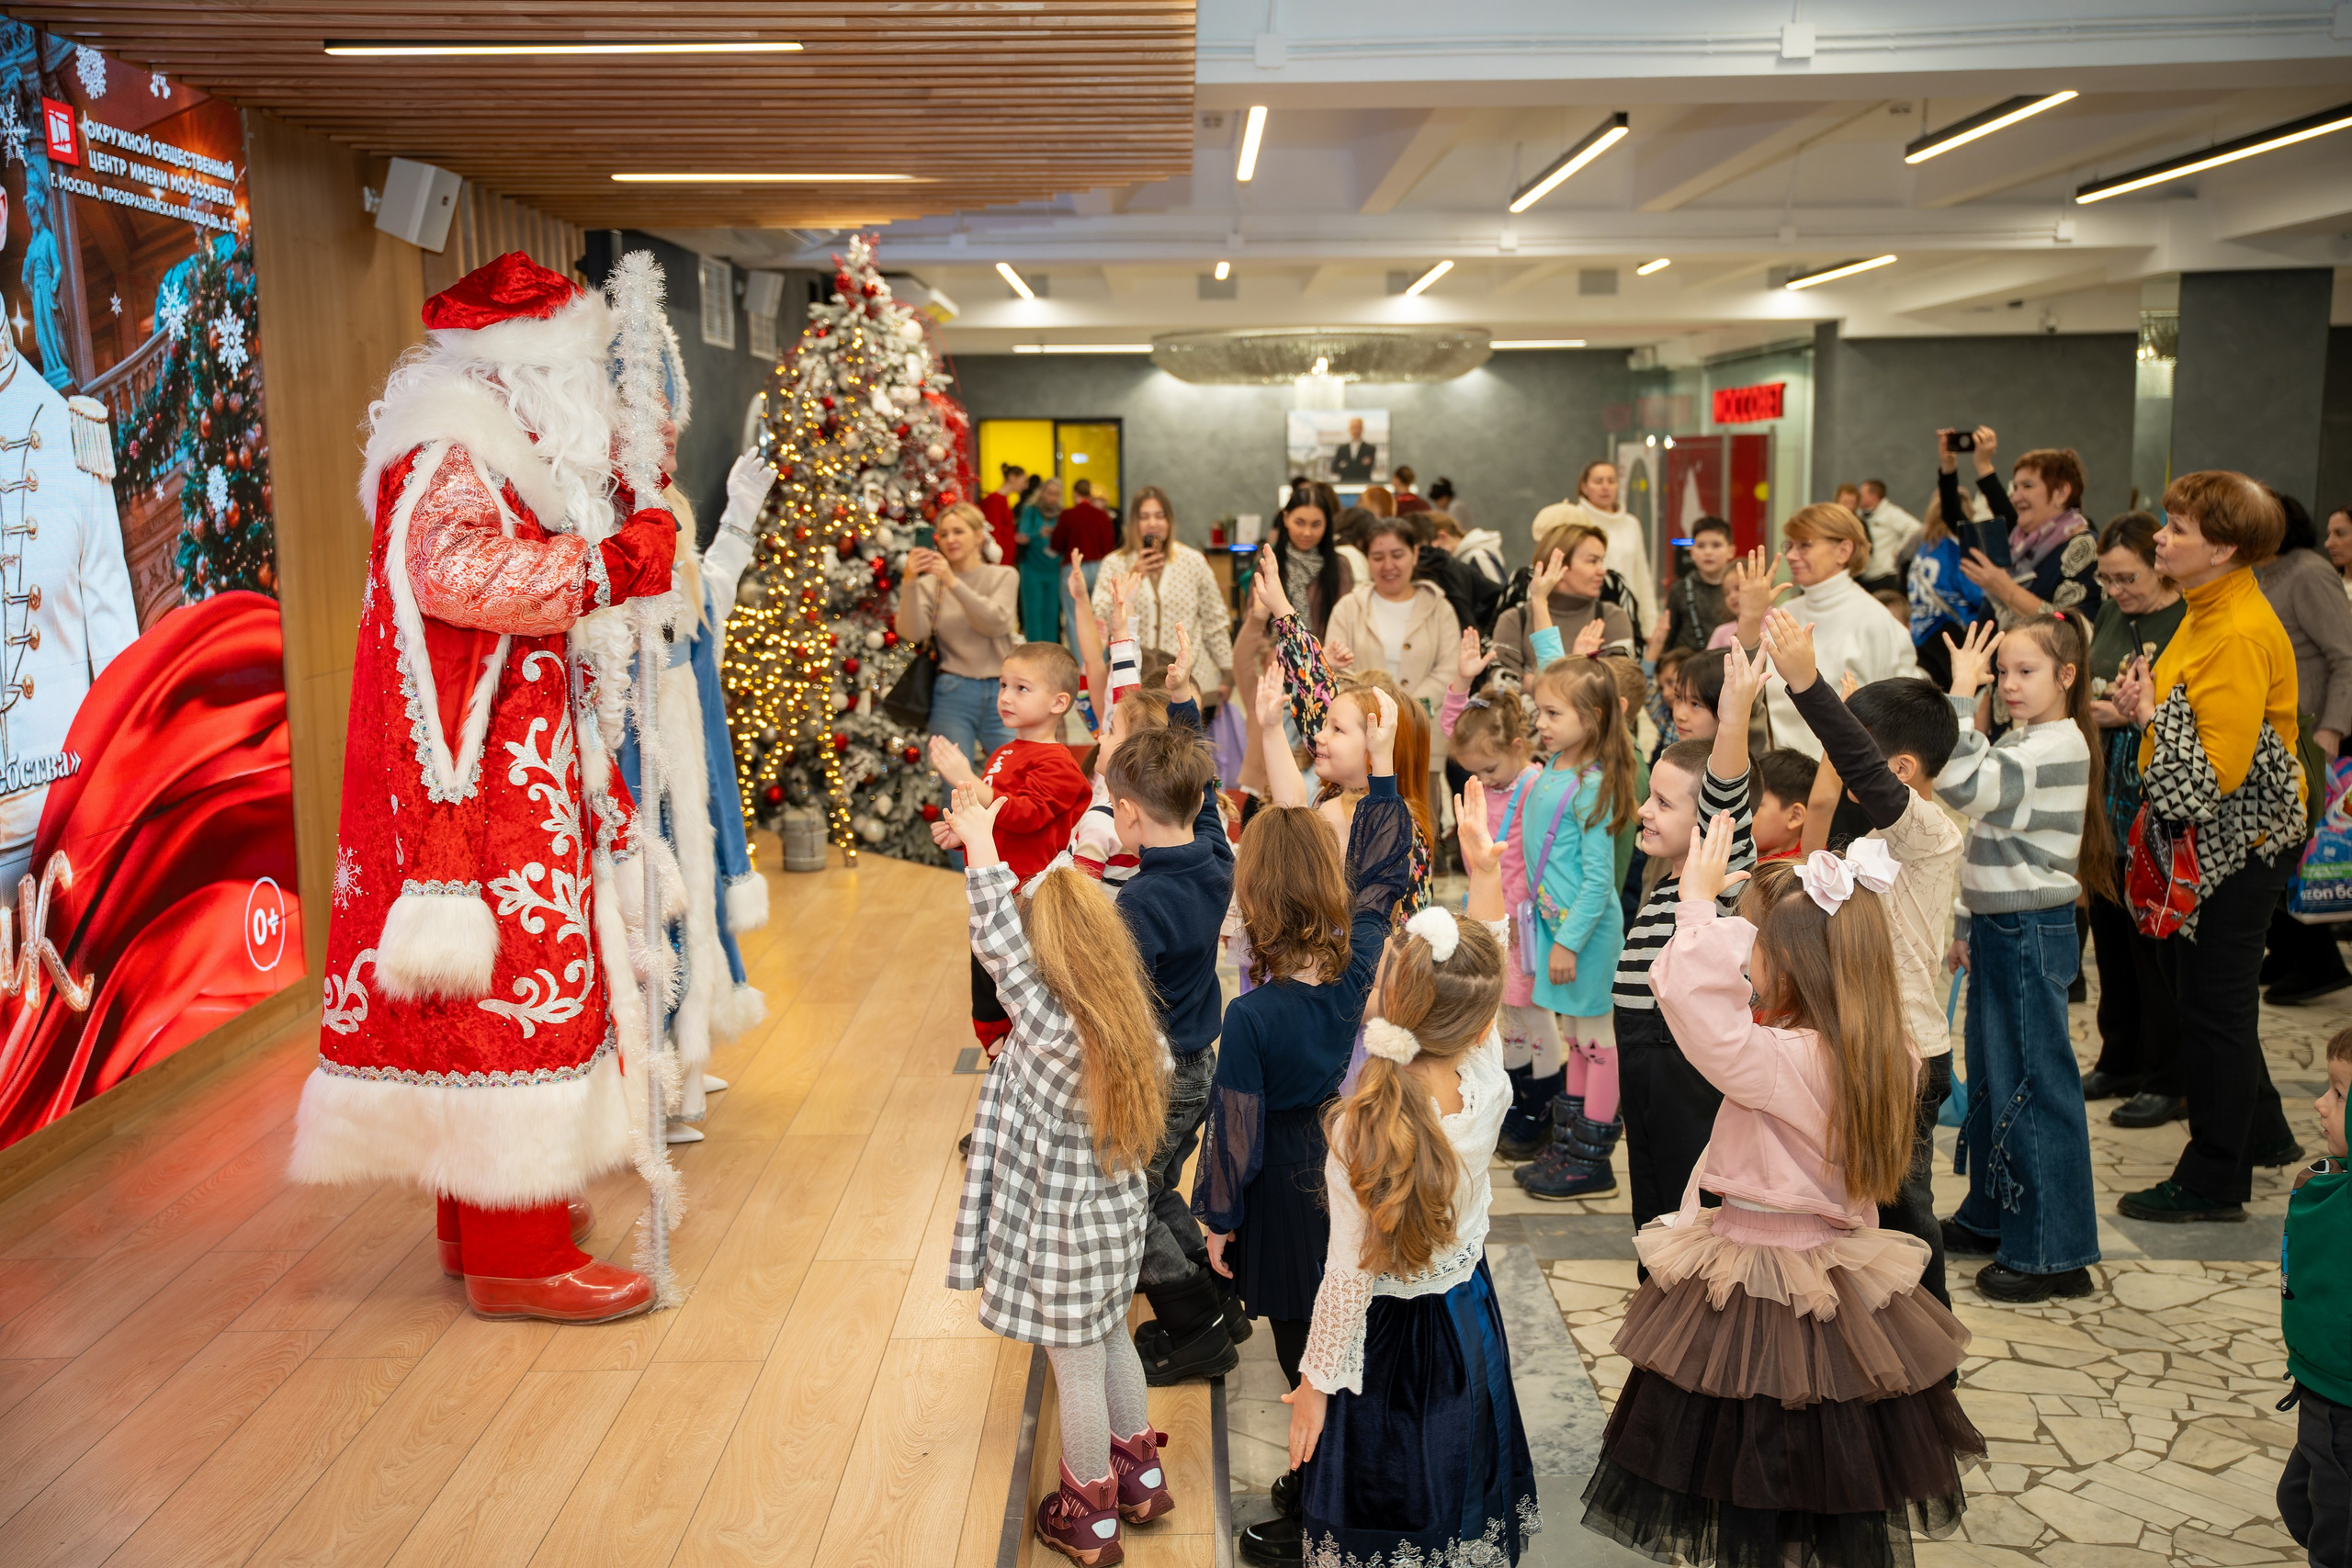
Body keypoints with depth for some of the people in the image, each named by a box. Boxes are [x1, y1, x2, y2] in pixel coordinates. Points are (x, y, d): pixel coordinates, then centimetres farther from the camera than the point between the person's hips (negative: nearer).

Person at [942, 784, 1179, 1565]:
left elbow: (998, 950, -27)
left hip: (1064, 1235, -7)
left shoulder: (1051, 1035, -29)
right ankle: (1140, 1476, 43)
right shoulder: (1131, 1025, -9)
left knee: (1078, 1368, 10)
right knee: (1112, 1342, 26)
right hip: (1116, 1215, 7)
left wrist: (981, 849, -19)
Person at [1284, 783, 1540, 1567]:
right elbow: (1480, 992, -1)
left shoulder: (1360, 1134, -32)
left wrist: (1315, 1383, -9)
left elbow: (1350, 1278, -23)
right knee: (1458, 1502, 25)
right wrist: (1484, 872, 5)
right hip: (1468, 1325, 4)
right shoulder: (1484, 1089, -20)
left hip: (1386, 1342, -4)